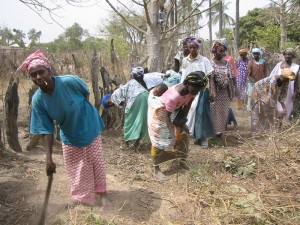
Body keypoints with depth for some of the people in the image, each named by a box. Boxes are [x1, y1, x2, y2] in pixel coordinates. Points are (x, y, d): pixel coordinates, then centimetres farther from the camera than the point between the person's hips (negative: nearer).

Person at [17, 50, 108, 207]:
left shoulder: (70, 81, -31)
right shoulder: (37, 100, -22)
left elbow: (86, 94, -8)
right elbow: (46, 131, -18)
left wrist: (82, 113, 2)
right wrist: (49, 158, -22)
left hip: (90, 128, -2)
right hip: (69, 136, 2)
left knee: (96, 162, 12)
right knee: (75, 168, 14)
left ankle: (101, 192, 35)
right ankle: (81, 197, 37)